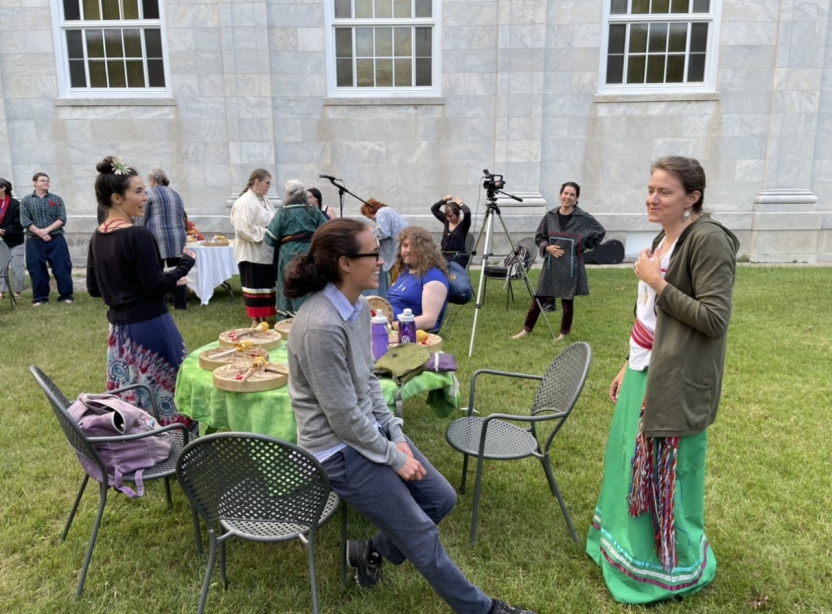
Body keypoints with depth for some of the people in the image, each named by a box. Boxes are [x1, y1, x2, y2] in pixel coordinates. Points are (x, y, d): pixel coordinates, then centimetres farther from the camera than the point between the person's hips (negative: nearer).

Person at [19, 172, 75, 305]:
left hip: (56, 239, 0)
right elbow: (25, 221, -2)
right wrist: (40, 233, -13)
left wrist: (47, 230, -14)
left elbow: (62, 219, -2)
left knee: (62, 268, -3)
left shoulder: (57, 199, 7)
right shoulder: (26, 200, 6)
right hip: (34, 241, 0)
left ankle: (66, 295, 6)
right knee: (37, 270, 3)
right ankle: (40, 297, 11)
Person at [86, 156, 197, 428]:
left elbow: (94, 288, 11)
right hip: (149, 326, -8)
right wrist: (185, 262, -5)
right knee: (164, 390, 3)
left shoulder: (97, 237, 5)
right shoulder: (139, 235, -18)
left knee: (131, 396, 15)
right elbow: (155, 287, -17)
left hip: (119, 327, 8)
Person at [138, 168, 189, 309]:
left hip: (157, 238, -5)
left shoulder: (150, 194, 1)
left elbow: (143, 221, 0)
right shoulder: (176, 195, 19)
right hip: (177, 238, 5)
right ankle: (181, 304, 9)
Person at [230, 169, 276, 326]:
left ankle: (263, 317, 22)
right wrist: (266, 232, -18)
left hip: (266, 251, 8)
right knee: (255, 286, -1)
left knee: (266, 285, 12)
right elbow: (244, 229, -22)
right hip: (252, 253, -8)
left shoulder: (264, 201, 13)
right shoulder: (244, 203, -15)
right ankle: (255, 320, 8)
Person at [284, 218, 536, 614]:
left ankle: (372, 552, 31)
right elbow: (344, 418, -23)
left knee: (441, 498, 12)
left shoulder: (358, 306, -1)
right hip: (340, 447, -8)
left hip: (372, 428, 9)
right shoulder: (321, 327, -29)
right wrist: (394, 457, -11)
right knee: (422, 536, 1)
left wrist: (396, 434, 2)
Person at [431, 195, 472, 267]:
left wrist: (460, 203, -8)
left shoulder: (464, 224, -5)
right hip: (445, 256, 5)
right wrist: (444, 200, 3)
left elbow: (467, 212, -26)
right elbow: (433, 209, 14)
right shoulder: (446, 221, 10)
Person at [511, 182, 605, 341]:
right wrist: (547, 247, -9)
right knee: (539, 298, 6)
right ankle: (527, 329, 18)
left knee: (567, 300, 8)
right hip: (551, 264, 2)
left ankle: (564, 332, 25)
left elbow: (600, 232, 4)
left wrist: (584, 246, -2)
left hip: (571, 265, -2)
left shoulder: (583, 218, -7)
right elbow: (538, 237, 9)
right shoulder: (550, 216, 0)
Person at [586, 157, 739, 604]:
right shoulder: (663, 240, 10)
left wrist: (657, 282, -21)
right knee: (633, 463, 21)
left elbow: (715, 319, -23)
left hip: (677, 383, -9)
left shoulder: (708, 240, -18)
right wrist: (628, 365, 18)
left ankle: (675, 570, 29)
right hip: (645, 373, 9)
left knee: (668, 475, 6)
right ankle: (630, 546, 43)